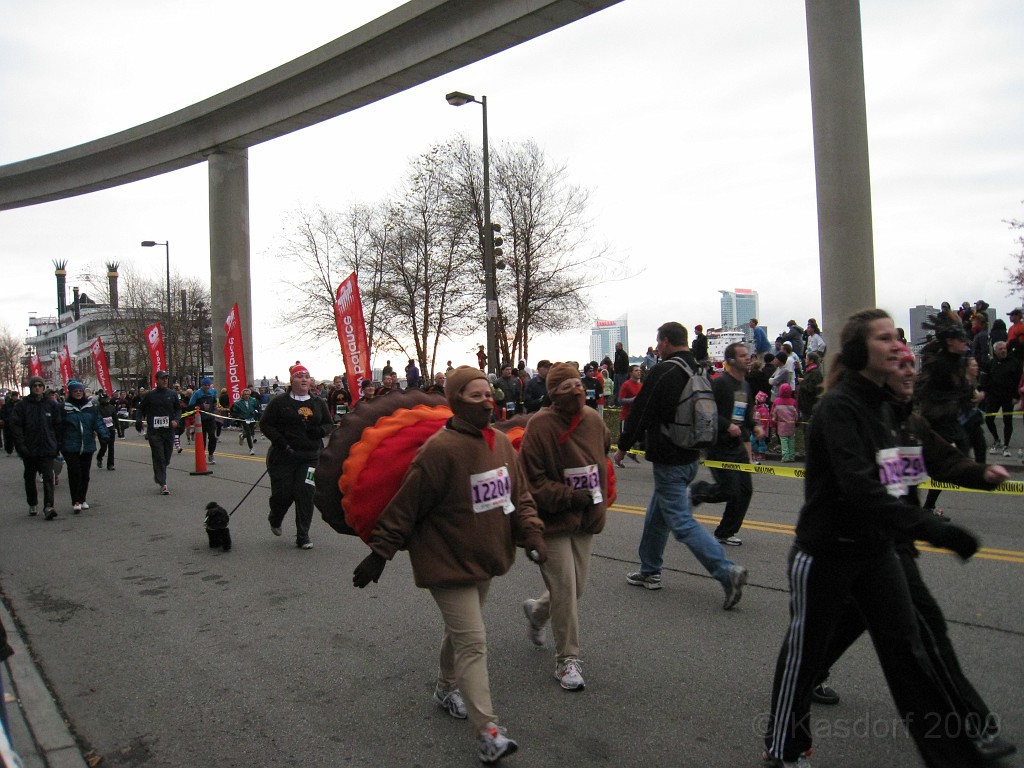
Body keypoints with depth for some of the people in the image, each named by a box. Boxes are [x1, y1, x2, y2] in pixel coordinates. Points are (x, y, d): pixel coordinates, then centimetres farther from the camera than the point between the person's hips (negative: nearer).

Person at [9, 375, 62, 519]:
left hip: (47, 448, -1)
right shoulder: (22, 405, 0)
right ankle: (32, 504, 28)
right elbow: (15, 425, -4)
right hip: (29, 449, 1)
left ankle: (48, 506, -13)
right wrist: (20, 445, -12)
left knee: (48, 477, -8)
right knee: (30, 478, 14)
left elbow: (58, 426, 6)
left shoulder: (51, 405, 3)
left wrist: (57, 445, 1)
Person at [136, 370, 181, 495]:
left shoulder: (172, 394, 7)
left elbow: (178, 409, 12)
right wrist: (138, 420, -6)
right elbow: (140, 409, 10)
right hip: (154, 432, -3)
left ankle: (158, 475, 38)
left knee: (167, 458, 11)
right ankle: (163, 484, -5)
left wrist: (176, 420, -5)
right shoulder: (149, 395, 2)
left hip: (169, 430, 3)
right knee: (158, 458, -6)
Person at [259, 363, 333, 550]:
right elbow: (265, 424, 0)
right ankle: (275, 519, 38)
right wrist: (280, 441, -13)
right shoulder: (280, 402, -1)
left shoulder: (318, 403, 10)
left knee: (306, 495, -5)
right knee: (283, 493, 2)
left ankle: (303, 536, 6)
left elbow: (330, 424, 17)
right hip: (283, 457, -2)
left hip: (311, 457, 2)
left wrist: (320, 431, -6)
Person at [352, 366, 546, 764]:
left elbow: (519, 495, 8)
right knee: (473, 642, -7)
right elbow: (406, 506, -18)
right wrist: (379, 553, -13)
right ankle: (487, 731, 0)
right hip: (448, 562, -7)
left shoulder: (502, 442, 1)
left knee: (460, 631, 24)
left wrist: (532, 534, -6)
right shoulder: (440, 449, -22)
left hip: (485, 558, 8)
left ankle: (447, 688, 47)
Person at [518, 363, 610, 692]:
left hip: (586, 519, 6)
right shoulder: (540, 425, -19)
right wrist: (570, 497, -20)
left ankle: (537, 611, 46)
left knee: (576, 587, 15)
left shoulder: (593, 419, -1)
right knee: (564, 590, -3)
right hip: (553, 520, -6)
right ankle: (567, 659, 15)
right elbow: (532, 480, -18)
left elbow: (604, 453, 20)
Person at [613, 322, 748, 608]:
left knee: (681, 521, -6)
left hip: (668, 460, -9)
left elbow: (641, 413, -14)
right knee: (657, 516, 20)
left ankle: (727, 571, -14)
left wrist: (623, 447, -2)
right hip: (692, 456, 9)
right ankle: (650, 572, 29)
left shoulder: (662, 372, -16)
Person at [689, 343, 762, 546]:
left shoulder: (745, 386, 14)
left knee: (745, 490, 6)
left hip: (738, 445, 9)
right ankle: (698, 491, 19)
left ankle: (726, 533, 19)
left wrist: (755, 426, 4)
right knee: (730, 491, -10)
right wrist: (727, 425, -23)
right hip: (719, 446, -8)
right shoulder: (720, 383, -14)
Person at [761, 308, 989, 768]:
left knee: (907, 652, 10)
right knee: (805, 651, 9)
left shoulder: (882, 403, 7)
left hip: (876, 548, 7)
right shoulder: (838, 406, -21)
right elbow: (857, 485, -33)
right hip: (826, 552, -7)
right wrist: (928, 526, -40)